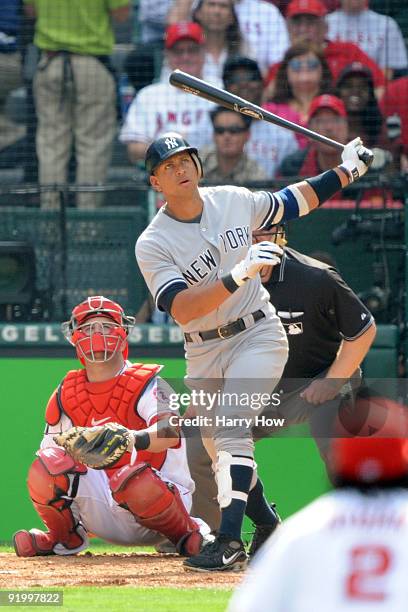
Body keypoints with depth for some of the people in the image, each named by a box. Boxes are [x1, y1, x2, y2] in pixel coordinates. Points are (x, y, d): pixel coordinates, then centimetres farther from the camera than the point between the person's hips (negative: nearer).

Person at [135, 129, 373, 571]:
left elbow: (295, 202, 16)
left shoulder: (235, 201, -3)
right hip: (204, 353, 2)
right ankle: (269, 530, 33)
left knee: (230, 428, -22)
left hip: (257, 335, -1)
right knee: (220, 449, 10)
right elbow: (182, 309, -27)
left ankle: (230, 542, -29)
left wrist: (344, 171, 11)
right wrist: (238, 275, -37)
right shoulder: (153, 244, -14)